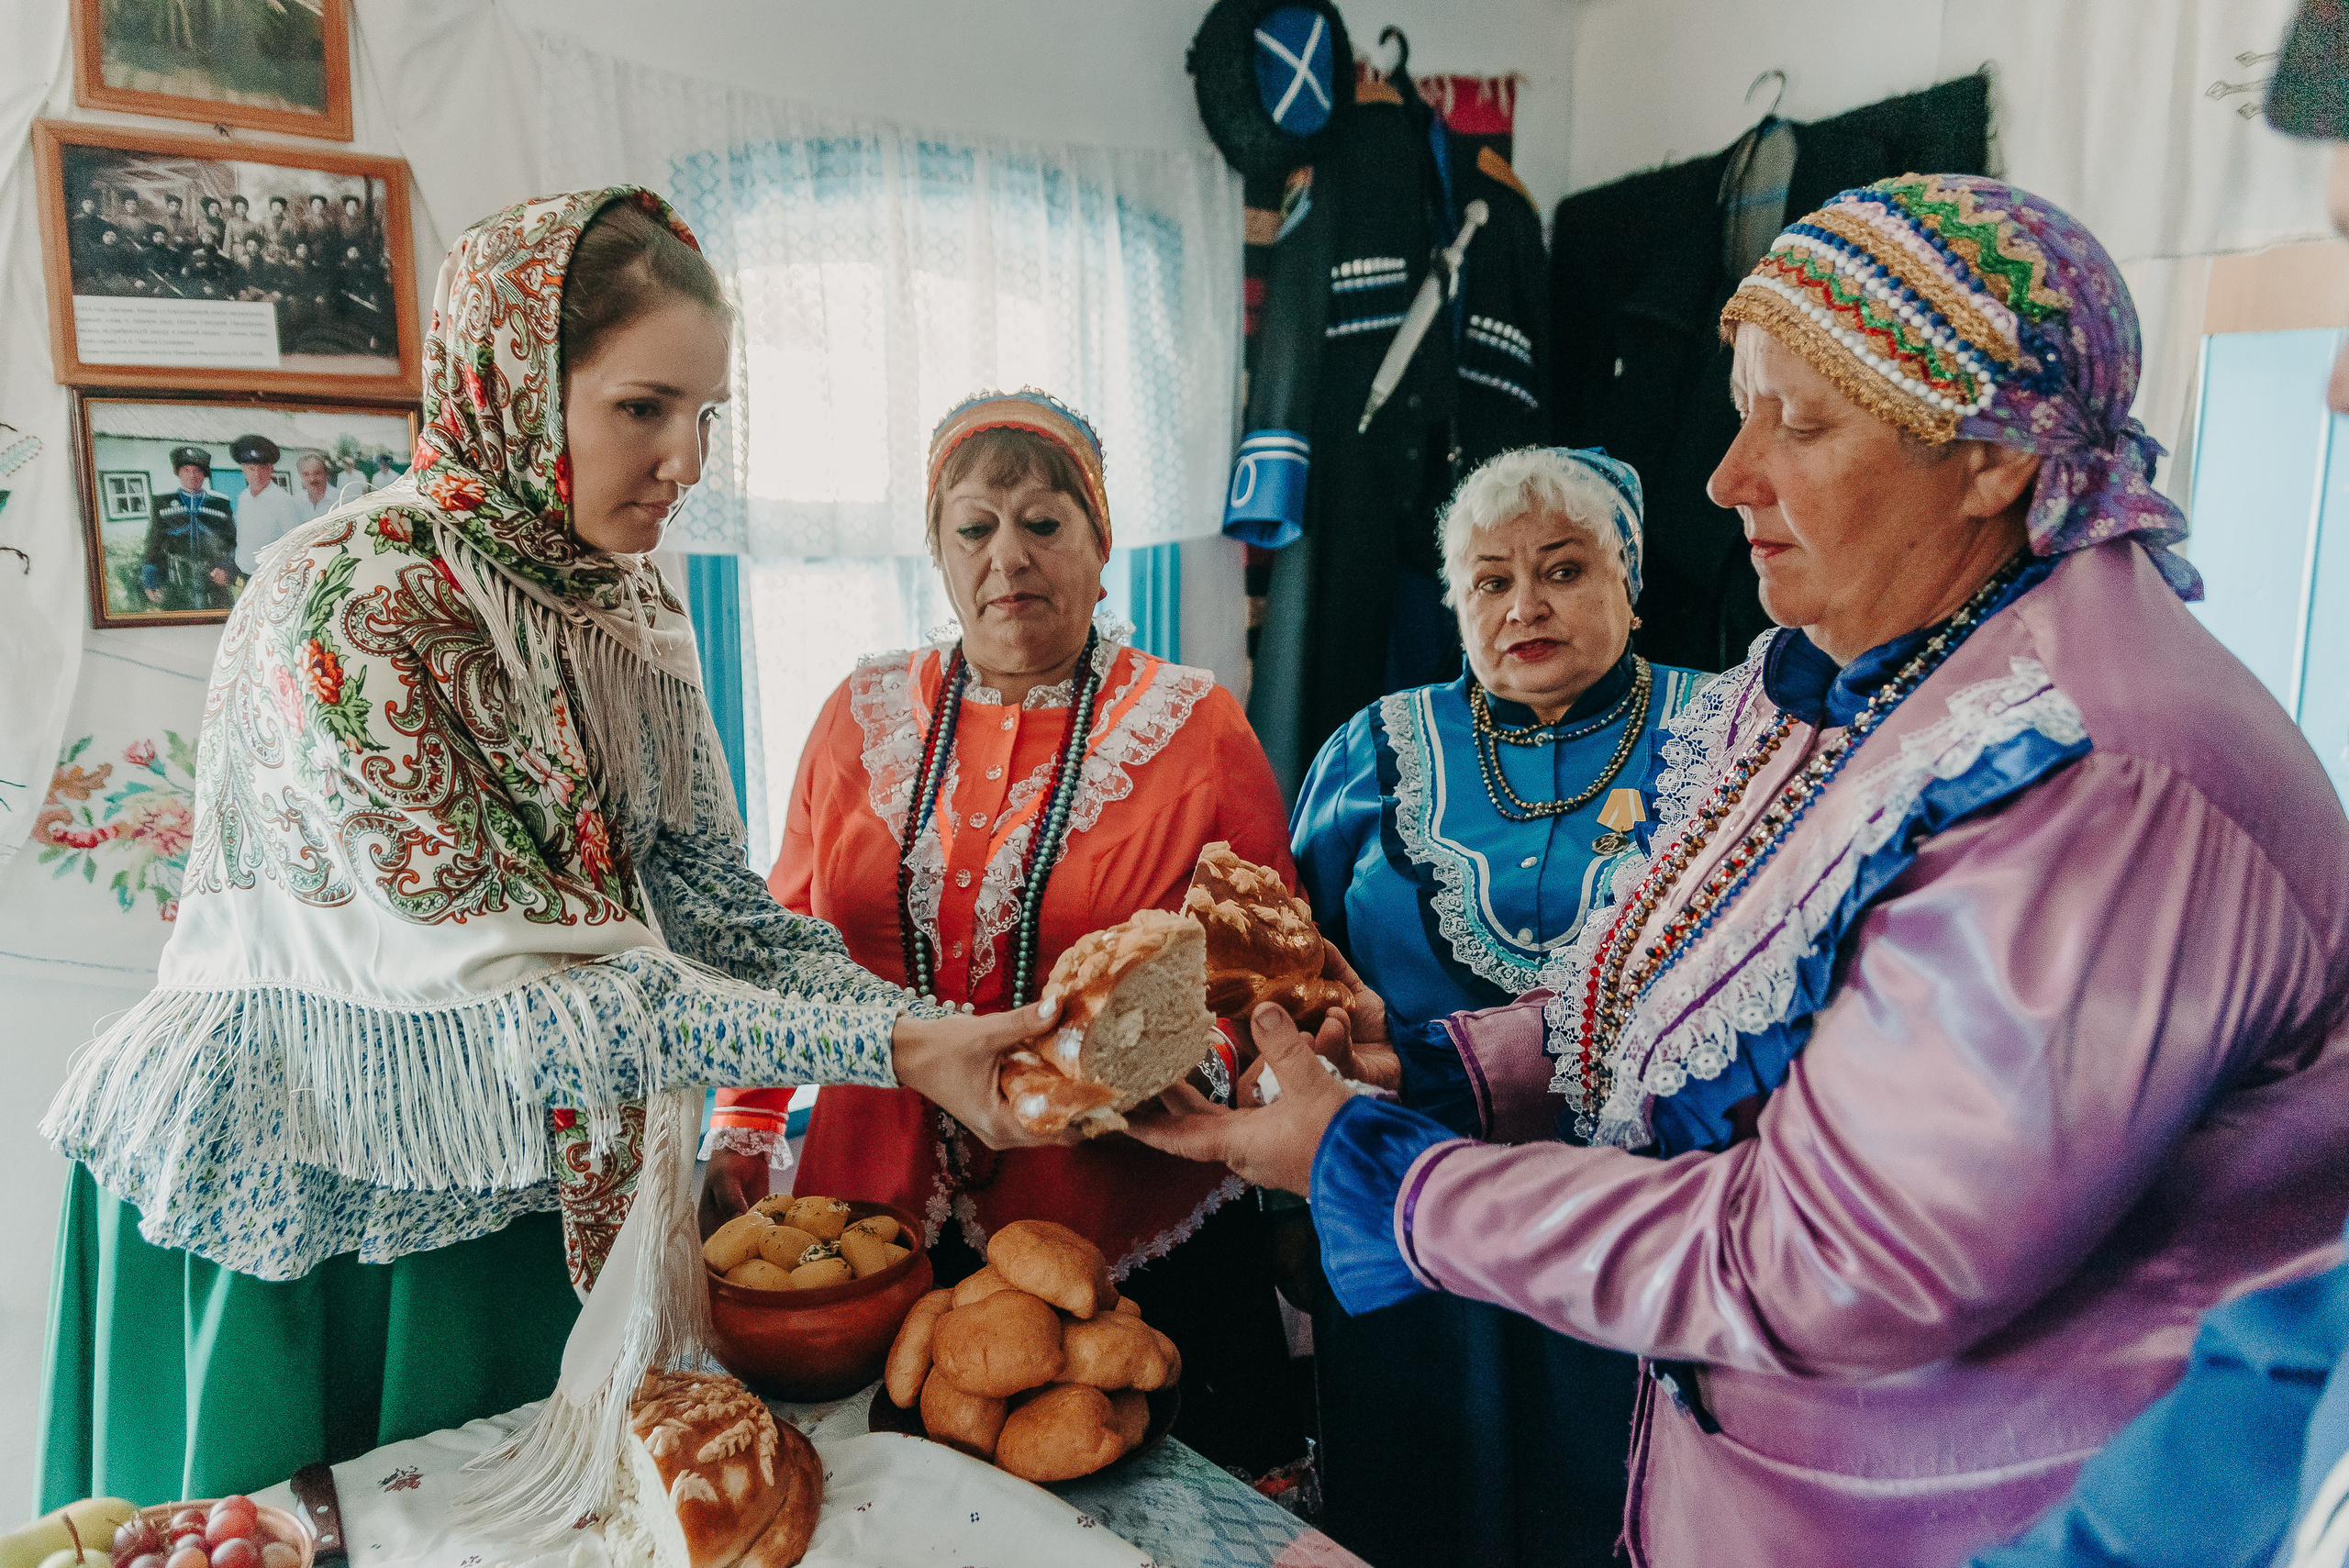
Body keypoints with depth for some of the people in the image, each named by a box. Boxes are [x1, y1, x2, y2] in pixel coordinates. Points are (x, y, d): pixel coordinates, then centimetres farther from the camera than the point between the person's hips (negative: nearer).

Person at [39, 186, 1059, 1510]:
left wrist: (932, 1025, -19)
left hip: (525, 1188, 6)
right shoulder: (344, 609, -25)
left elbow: (709, 897, -5)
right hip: (288, 1207, -6)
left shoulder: (631, 601, -3)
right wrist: (889, 1050, -34)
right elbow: (516, 989, -29)